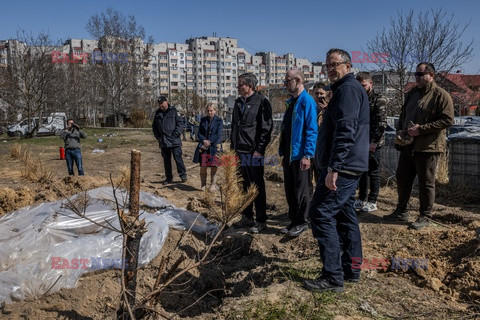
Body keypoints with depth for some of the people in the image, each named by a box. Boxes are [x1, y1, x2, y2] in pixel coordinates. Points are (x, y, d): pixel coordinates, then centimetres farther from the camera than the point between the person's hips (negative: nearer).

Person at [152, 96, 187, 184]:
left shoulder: (174, 111, 0)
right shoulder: (158, 113, 12)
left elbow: (179, 123, -3)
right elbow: (154, 126, 19)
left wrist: (176, 134, -13)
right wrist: (157, 136, 8)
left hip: (174, 140, -5)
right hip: (163, 141, 5)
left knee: (178, 157, -8)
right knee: (166, 160, 10)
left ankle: (183, 175, 4)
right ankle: (168, 178, 19)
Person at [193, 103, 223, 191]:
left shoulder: (219, 121, 1)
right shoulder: (203, 120, 11)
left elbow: (218, 135, -6)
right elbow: (199, 133, 9)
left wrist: (208, 143, -12)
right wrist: (204, 140, -11)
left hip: (214, 147, -2)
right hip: (203, 147, 2)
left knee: (214, 167, -2)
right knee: (203, 167, 0)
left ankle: (213, 185, 11)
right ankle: (203, 185, 13)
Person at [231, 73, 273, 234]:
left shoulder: (261, 102, -8)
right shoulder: (238, 103, 15)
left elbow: (266, 128, -12)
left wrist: (259, 149, -16)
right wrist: (233, 145, 15)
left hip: (254, 152, -7)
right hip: (240, 151, 8)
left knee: (257, 187, 0)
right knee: (244, 186, 14)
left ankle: (261, 221, 10)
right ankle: (247, 217, 27)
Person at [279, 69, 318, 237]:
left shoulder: (306, 101, -13)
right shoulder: (291, 102, 13)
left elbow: (312, 130, -18)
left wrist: (307, 155, -22)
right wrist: (283, 152, 16)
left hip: (299, 154, -9)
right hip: (288, 154, 9)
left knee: (300, 190, 3)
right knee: (289, 189, 14)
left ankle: (301, 223, 17)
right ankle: (294, 221, 26)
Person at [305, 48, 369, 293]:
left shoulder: (348, 89, -12)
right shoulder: (348, 89, 22)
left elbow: (345, 131, -24)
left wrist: (333, 168, -27)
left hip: (342, 167, -11)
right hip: (350, 167, 11)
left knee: (321, 213, -10)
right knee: (345, 215, 14)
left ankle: (333, 277, -5)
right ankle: (351, 270, 24)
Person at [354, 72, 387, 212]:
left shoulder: (379, 100, -7)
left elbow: (382, 123, -13)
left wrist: (374, 142, -18)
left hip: (373, 144, -6)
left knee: (373, 172, 2)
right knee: (362, 172, 13)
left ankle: (372, 202, 12)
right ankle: (362, 199, 24)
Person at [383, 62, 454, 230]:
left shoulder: (441, 95, -8)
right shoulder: (412, 93, 14)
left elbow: (447, 120, -16)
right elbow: (403, 114, 21)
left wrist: (421, 129, -20)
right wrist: (400, 131, 3)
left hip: (427, 147, -7)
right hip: (408, 145, 7)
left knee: (426, 183, 2)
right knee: (402, 178, 13)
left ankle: (425, 217, 16)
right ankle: (401, 211, 27)